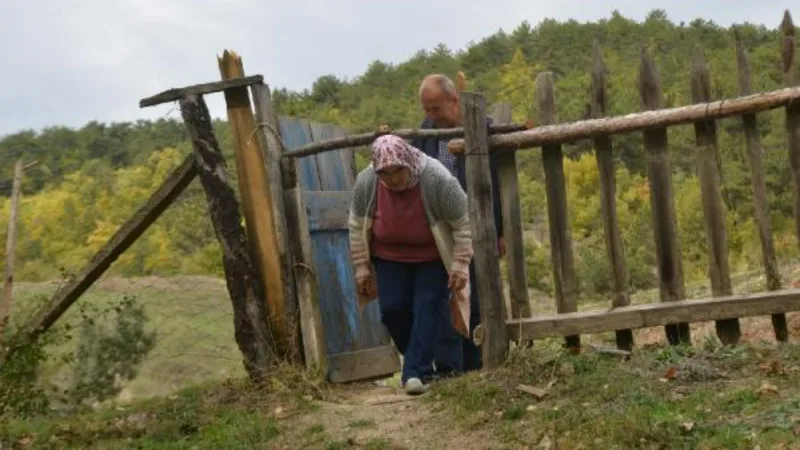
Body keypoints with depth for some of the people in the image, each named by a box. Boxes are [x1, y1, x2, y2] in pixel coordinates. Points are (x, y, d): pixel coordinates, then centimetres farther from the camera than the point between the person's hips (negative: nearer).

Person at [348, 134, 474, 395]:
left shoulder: (438, 180, -29)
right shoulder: (365, 182, -19)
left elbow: (463, 224, -19)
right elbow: (357, 227, -5)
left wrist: (460, 264, -19)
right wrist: (362, 267, -2)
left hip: (433, 259, -3)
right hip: (389, 258, 3)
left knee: (427, 308, -10)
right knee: (392, 309, -2)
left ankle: (417, 372, -9)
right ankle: (417, 357, 20)